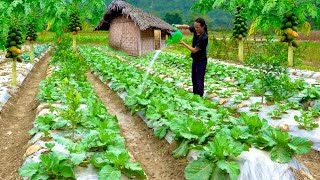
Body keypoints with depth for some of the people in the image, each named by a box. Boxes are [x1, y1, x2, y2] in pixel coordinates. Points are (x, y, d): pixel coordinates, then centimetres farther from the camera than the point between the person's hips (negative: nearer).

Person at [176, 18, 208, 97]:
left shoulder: (204, 38, -27)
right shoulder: (196, 30, -7)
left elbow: (194, 50, -24)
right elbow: (187, 26, 6)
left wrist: (183, 43, -21)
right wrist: (179, 26, -14)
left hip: (201, 61, -9)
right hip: (195, 60, 9)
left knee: (199, 80, -2)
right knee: (194, 78, 19)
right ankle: (195, 95, 33)